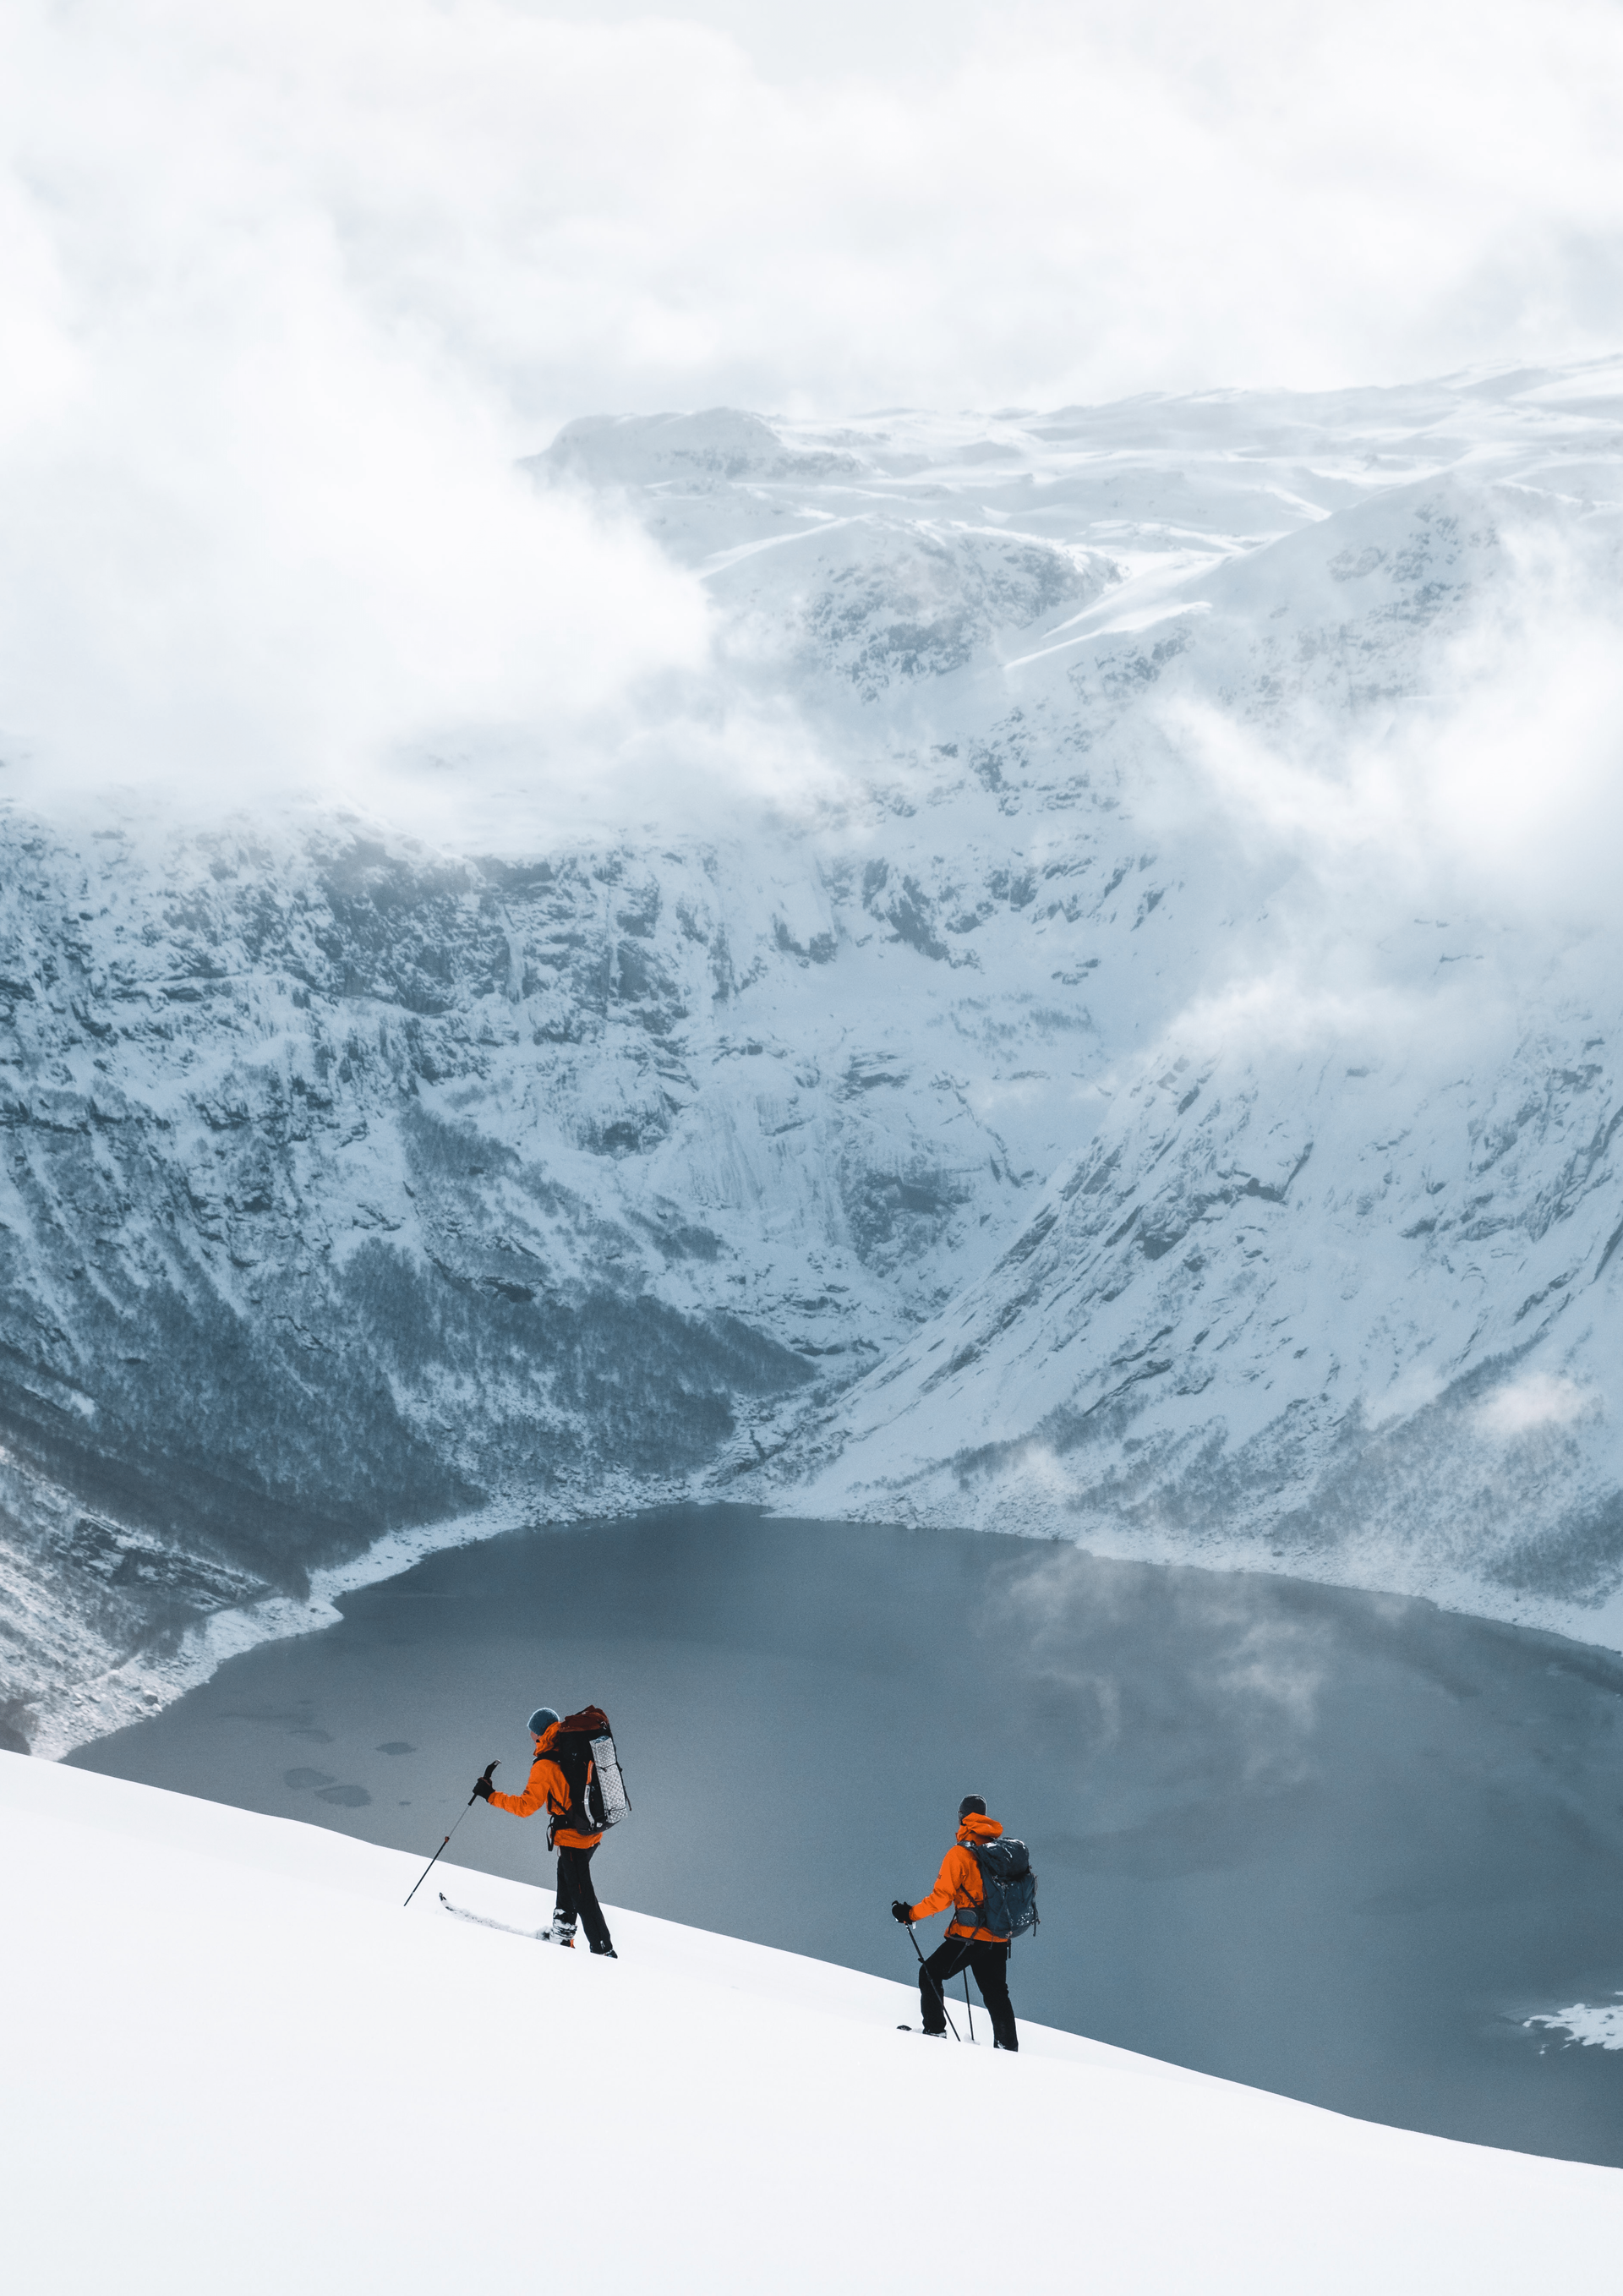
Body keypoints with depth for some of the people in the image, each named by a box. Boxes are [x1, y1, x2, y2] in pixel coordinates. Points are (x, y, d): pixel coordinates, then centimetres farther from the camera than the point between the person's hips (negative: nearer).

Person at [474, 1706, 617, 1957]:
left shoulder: (545, 1765, -19)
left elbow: (526, 1806, -20)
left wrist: (490, 1795, -12)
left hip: (571, 1836, -8)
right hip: (592, 1830, 8)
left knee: (582, 1896, -1)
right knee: (566, 1883, 24)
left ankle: (604, 1951, 0)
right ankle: (562, 1938, 33)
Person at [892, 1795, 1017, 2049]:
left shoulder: (959, 1853, -11)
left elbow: (942, 1897, -14)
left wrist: (911, 1914, -5)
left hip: (971, 1933, -6)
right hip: (1000, 1936, 6)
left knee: (931, 1973, 7)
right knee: (995, 1990, 16)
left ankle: (935, 2029, 0)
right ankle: (1008, 2045, 14)